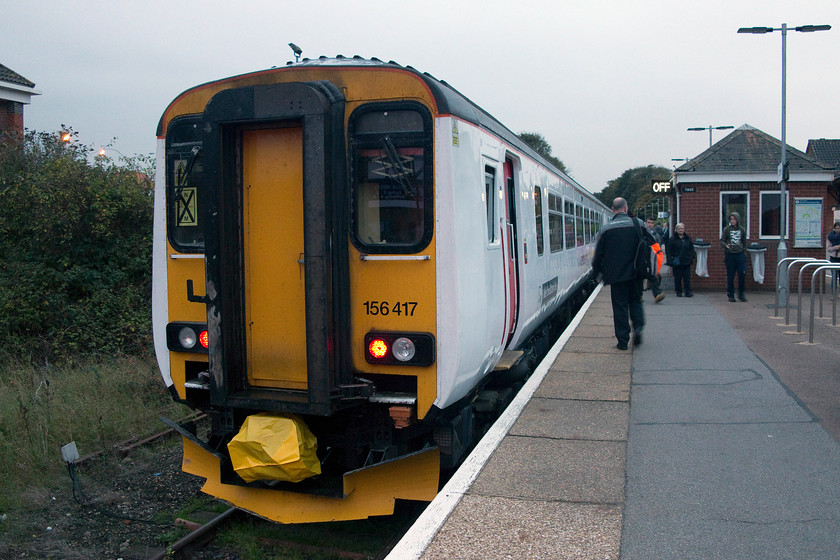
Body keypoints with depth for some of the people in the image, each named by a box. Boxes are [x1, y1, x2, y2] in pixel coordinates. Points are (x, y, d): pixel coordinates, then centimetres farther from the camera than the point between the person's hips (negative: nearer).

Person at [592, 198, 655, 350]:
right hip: (636, 273, 2)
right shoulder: (638, 224, -2)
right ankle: (638, 327, -3)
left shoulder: (606, 229, -5)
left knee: (620, 306, 4)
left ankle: (622, 341, 5)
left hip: (617, 274, -1)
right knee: (635, 300, 19)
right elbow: (651, 245, 4)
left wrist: (597, 273, 12)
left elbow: (598, 254, -1)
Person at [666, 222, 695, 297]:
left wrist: (691, 257, 6)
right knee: (677, 278, 3)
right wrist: (671, 261, -10)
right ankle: (678, 292, 12)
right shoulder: (673, 239, 0)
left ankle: (688, 292, -1)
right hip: (677, 262, -2)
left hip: (686, 262, 2)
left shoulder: (688, 239, 11)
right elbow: (668, 251, -2)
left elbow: (692, 249, 20)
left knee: (687, 277, -2)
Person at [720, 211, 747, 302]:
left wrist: (742, 248, 11)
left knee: (742, 273, -7)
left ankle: (741, 294, 8)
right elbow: (721, 241, -2)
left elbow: (744, 241, 19)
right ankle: (731, 295, 12)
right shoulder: (727, 229, 1)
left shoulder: (742, 229, 7)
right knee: (730, 276, 2)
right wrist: (726, 245, -19)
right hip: (730, 255, -2)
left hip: (740, 254, 2)